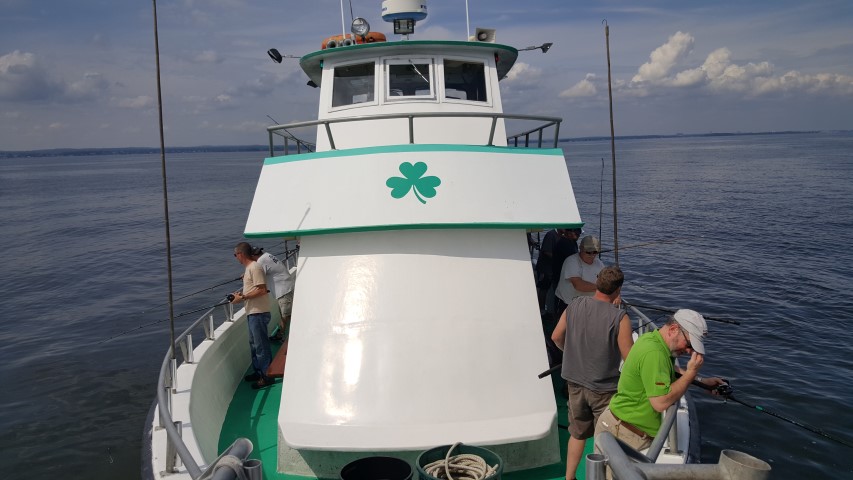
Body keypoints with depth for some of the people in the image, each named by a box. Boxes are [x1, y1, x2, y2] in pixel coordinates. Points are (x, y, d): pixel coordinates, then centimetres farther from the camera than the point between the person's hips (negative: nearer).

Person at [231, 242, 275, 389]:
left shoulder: (254, 268, -16)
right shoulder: (249, 268, 15)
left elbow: (261, 290, -22)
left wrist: (242, 298, -19)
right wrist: (241, 293, 10)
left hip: (258, 313, -11)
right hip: (252, 312, 11)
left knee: (261, 345, -4)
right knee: (254, 344, 18)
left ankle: (267, 376, 3)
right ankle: (258, 372, 30)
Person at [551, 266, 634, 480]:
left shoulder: (575, 305, -6)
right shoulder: (619, 318, -20)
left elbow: (556, 337, 5)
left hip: (575, 383, 5)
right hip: (604, 388, -5)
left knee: (577, 434, 23)